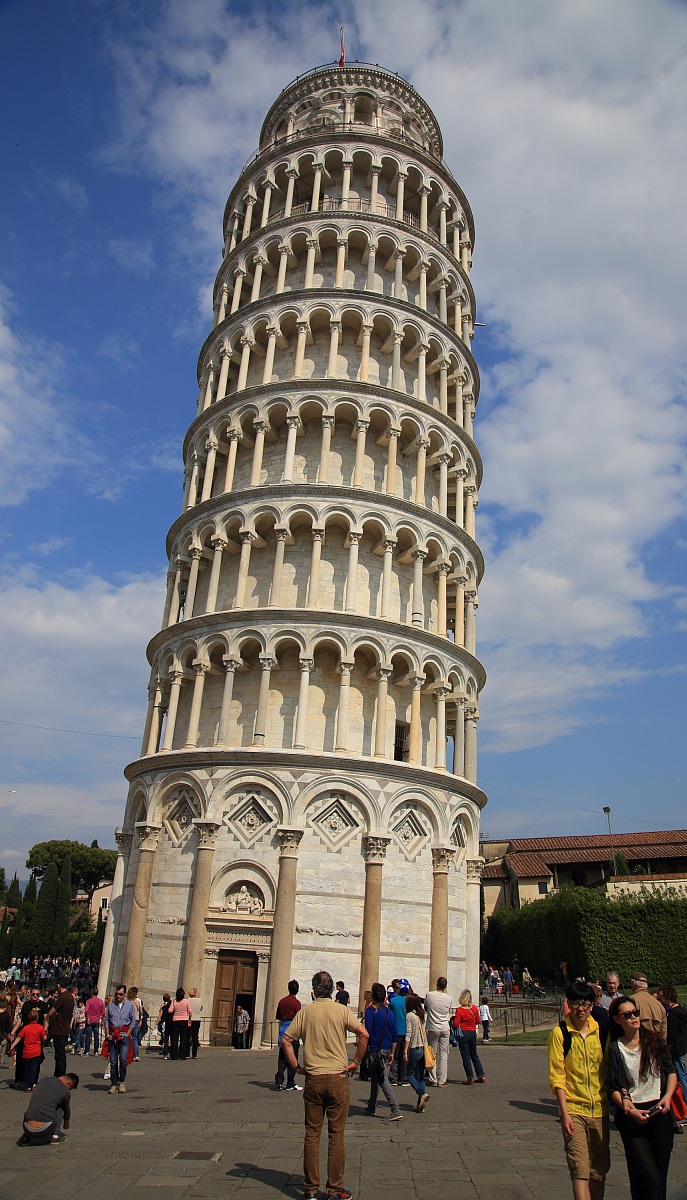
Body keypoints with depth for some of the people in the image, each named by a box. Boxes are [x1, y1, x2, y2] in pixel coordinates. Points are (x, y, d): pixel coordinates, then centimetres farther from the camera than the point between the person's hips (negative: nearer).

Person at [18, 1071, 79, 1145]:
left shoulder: (42, 1081, 16)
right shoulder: (65, 1091, 1)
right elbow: (67, 1110, 24)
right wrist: (67, 1123, 46)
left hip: (28, 1129, 5)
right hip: (45, 1130, -4)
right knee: (61, 1107, 19)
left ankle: (26, 1137, 15)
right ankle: (55, 1136, 13)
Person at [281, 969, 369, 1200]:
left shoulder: (305, 1012, 1)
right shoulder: (341, 1010, -5)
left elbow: (286, 1041, -2)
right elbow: (363, 1034, -15)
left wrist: (296, 1067, 4)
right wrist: (356, 1062, -5)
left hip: (313, 1079, 2)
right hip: (338, 1078, -1)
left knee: (312, 1134, 10)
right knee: (336, 1135, 6)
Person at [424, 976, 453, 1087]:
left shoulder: (429, 995, -8)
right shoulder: (449, 998, -2)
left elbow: (425, 1009, 8)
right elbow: (450, 1014, 11)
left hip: (432, 1028, -1)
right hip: (445, 1028, 2)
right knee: (443, 1054, 7)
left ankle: (433, 1080, 9)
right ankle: (442, 1081, 7)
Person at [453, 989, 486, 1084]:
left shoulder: (459, 1010, -17)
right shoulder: (474, 1008, -2)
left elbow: (456, 1024, -19)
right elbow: (477, 1021, 10)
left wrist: (453, 1020, 1)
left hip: (463, 1033, -5)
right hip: (473, 1033, 5)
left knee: (466, 1056, 4)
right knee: (474, 1054, 18)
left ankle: (469, 1078, 5)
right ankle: (481, 1076, 20)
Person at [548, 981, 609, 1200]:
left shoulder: (601, 1031, 2)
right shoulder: (559, 1033, -8)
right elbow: (556, 1076, -8)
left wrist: (611, 1101, 8)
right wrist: (564, 1113, -12)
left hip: (599, 1109, 4)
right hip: (573, 1110, -4)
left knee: (600, 1168, 12)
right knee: (580, 1169, -10)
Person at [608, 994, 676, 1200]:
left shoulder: (653, 1039, 4)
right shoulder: (615, 1049, -2)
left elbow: (670, 1071, 8)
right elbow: (613, 1088, -1)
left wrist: (667, 1096, -7)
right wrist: (630, 1110, -15)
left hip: (659, 1112, 2)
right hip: (632, 1115, -2)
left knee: (661, 1173, 6)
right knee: (649, 1177, -12)